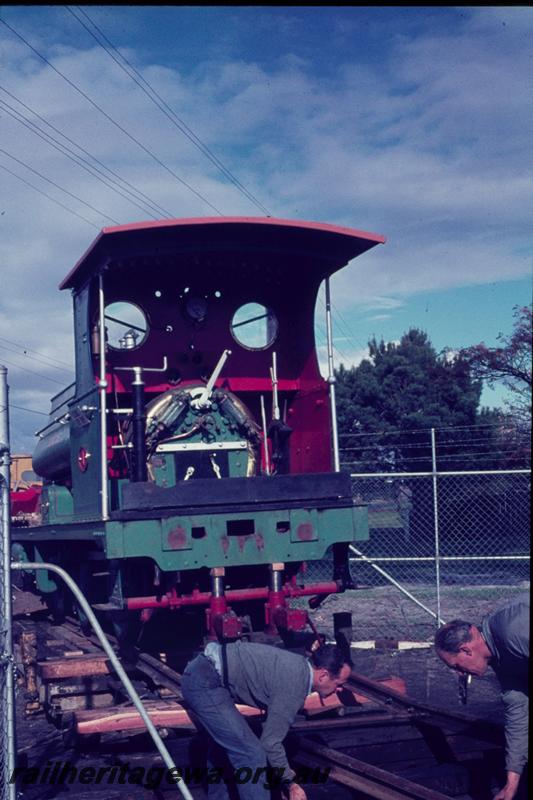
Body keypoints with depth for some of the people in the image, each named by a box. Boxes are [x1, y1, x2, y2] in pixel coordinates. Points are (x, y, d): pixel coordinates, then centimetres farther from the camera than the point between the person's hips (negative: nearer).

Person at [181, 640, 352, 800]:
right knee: (251, 755, -10)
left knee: (222, 742, 29)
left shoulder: (298, 665, 9)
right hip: (206, 683, -10)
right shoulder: (294, 684, -18)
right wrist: (290, 784, 1)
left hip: (198, 672, 10)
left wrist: (284, 769, 29)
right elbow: (270, 742, -12)